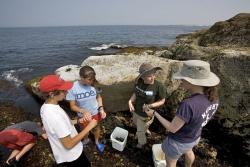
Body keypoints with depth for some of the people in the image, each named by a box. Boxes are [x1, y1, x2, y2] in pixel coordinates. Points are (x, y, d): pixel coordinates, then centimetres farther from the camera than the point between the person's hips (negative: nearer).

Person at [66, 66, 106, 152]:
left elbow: (98, 97, -6)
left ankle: (97, 142, 58)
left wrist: (101, 108, -18)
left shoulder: (94, 84, -24)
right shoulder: (73, 88, -29)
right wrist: (84, 111, -35)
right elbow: (73, 106, -19)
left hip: (95, 113, 1)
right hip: (83, 115, -1)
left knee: (97, 128, 26)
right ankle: (86, 140, 64)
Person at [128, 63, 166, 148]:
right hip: (136, 110, 5)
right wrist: (130, 101, -19)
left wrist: (150, 106, -31)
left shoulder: (159, 86, -31)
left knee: (140, 132, 20)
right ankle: (145, 130, 68)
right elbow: (135, 93, -2)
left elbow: (162, 101, -15)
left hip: (146, 114, -5)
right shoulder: (138, 82, -18)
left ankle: (142, 142, 56)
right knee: (136, 123, 34)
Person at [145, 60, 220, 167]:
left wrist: (155, 113, -17)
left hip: (178, 142, -6)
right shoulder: (213, 97, -19)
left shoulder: (188, 105, -43)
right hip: (194, 137, 7)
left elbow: (172, 128, -29)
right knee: (188, 151, 41)